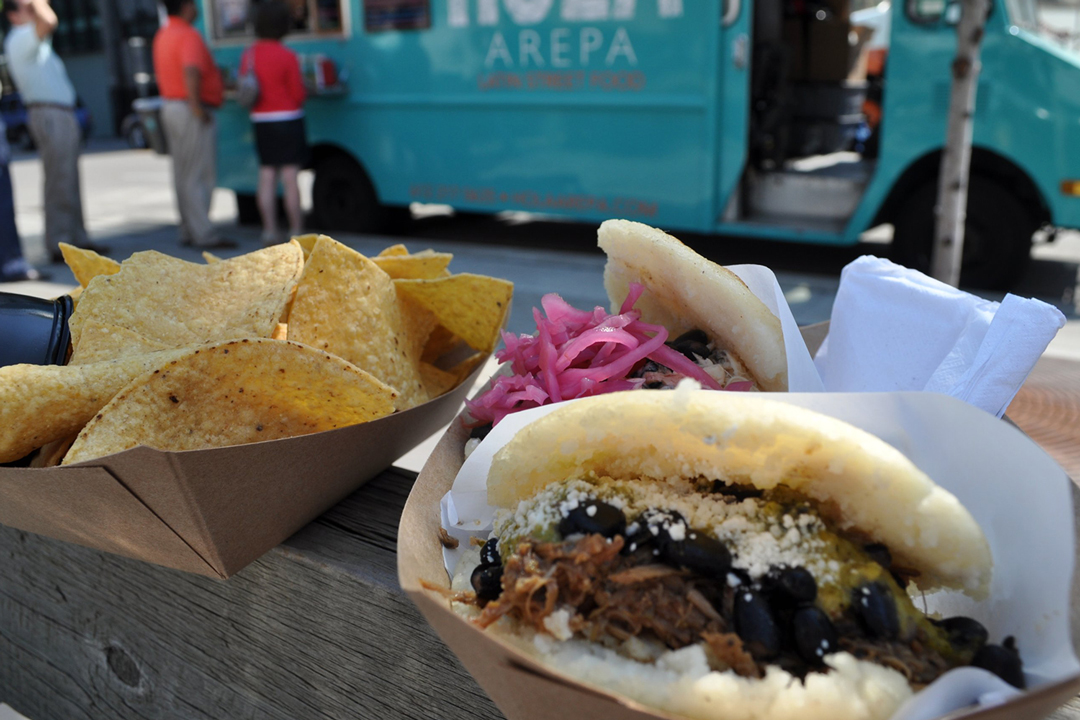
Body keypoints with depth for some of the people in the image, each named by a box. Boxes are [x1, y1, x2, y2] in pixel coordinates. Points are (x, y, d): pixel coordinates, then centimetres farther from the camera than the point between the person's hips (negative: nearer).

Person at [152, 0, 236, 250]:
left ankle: (188, 231, 17)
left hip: (170, 107, 10)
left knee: (182, 175, 12)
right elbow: (191, 71, -30)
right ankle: (204, 234, -6)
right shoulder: (189, 36, -14)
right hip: (191, 112, -9)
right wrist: (196, 105, -27)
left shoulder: (162, 35, 16)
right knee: (200, 176, -7)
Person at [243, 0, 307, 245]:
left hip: (260, 121, 5)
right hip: (287, 119, -5)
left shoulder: (248, 54, 4)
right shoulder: (287, 56, -13)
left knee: (266, 177, 8)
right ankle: (296, 231, 1)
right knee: (290, 177, -3)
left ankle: (269, 231, 10)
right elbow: (298, 94, -9)